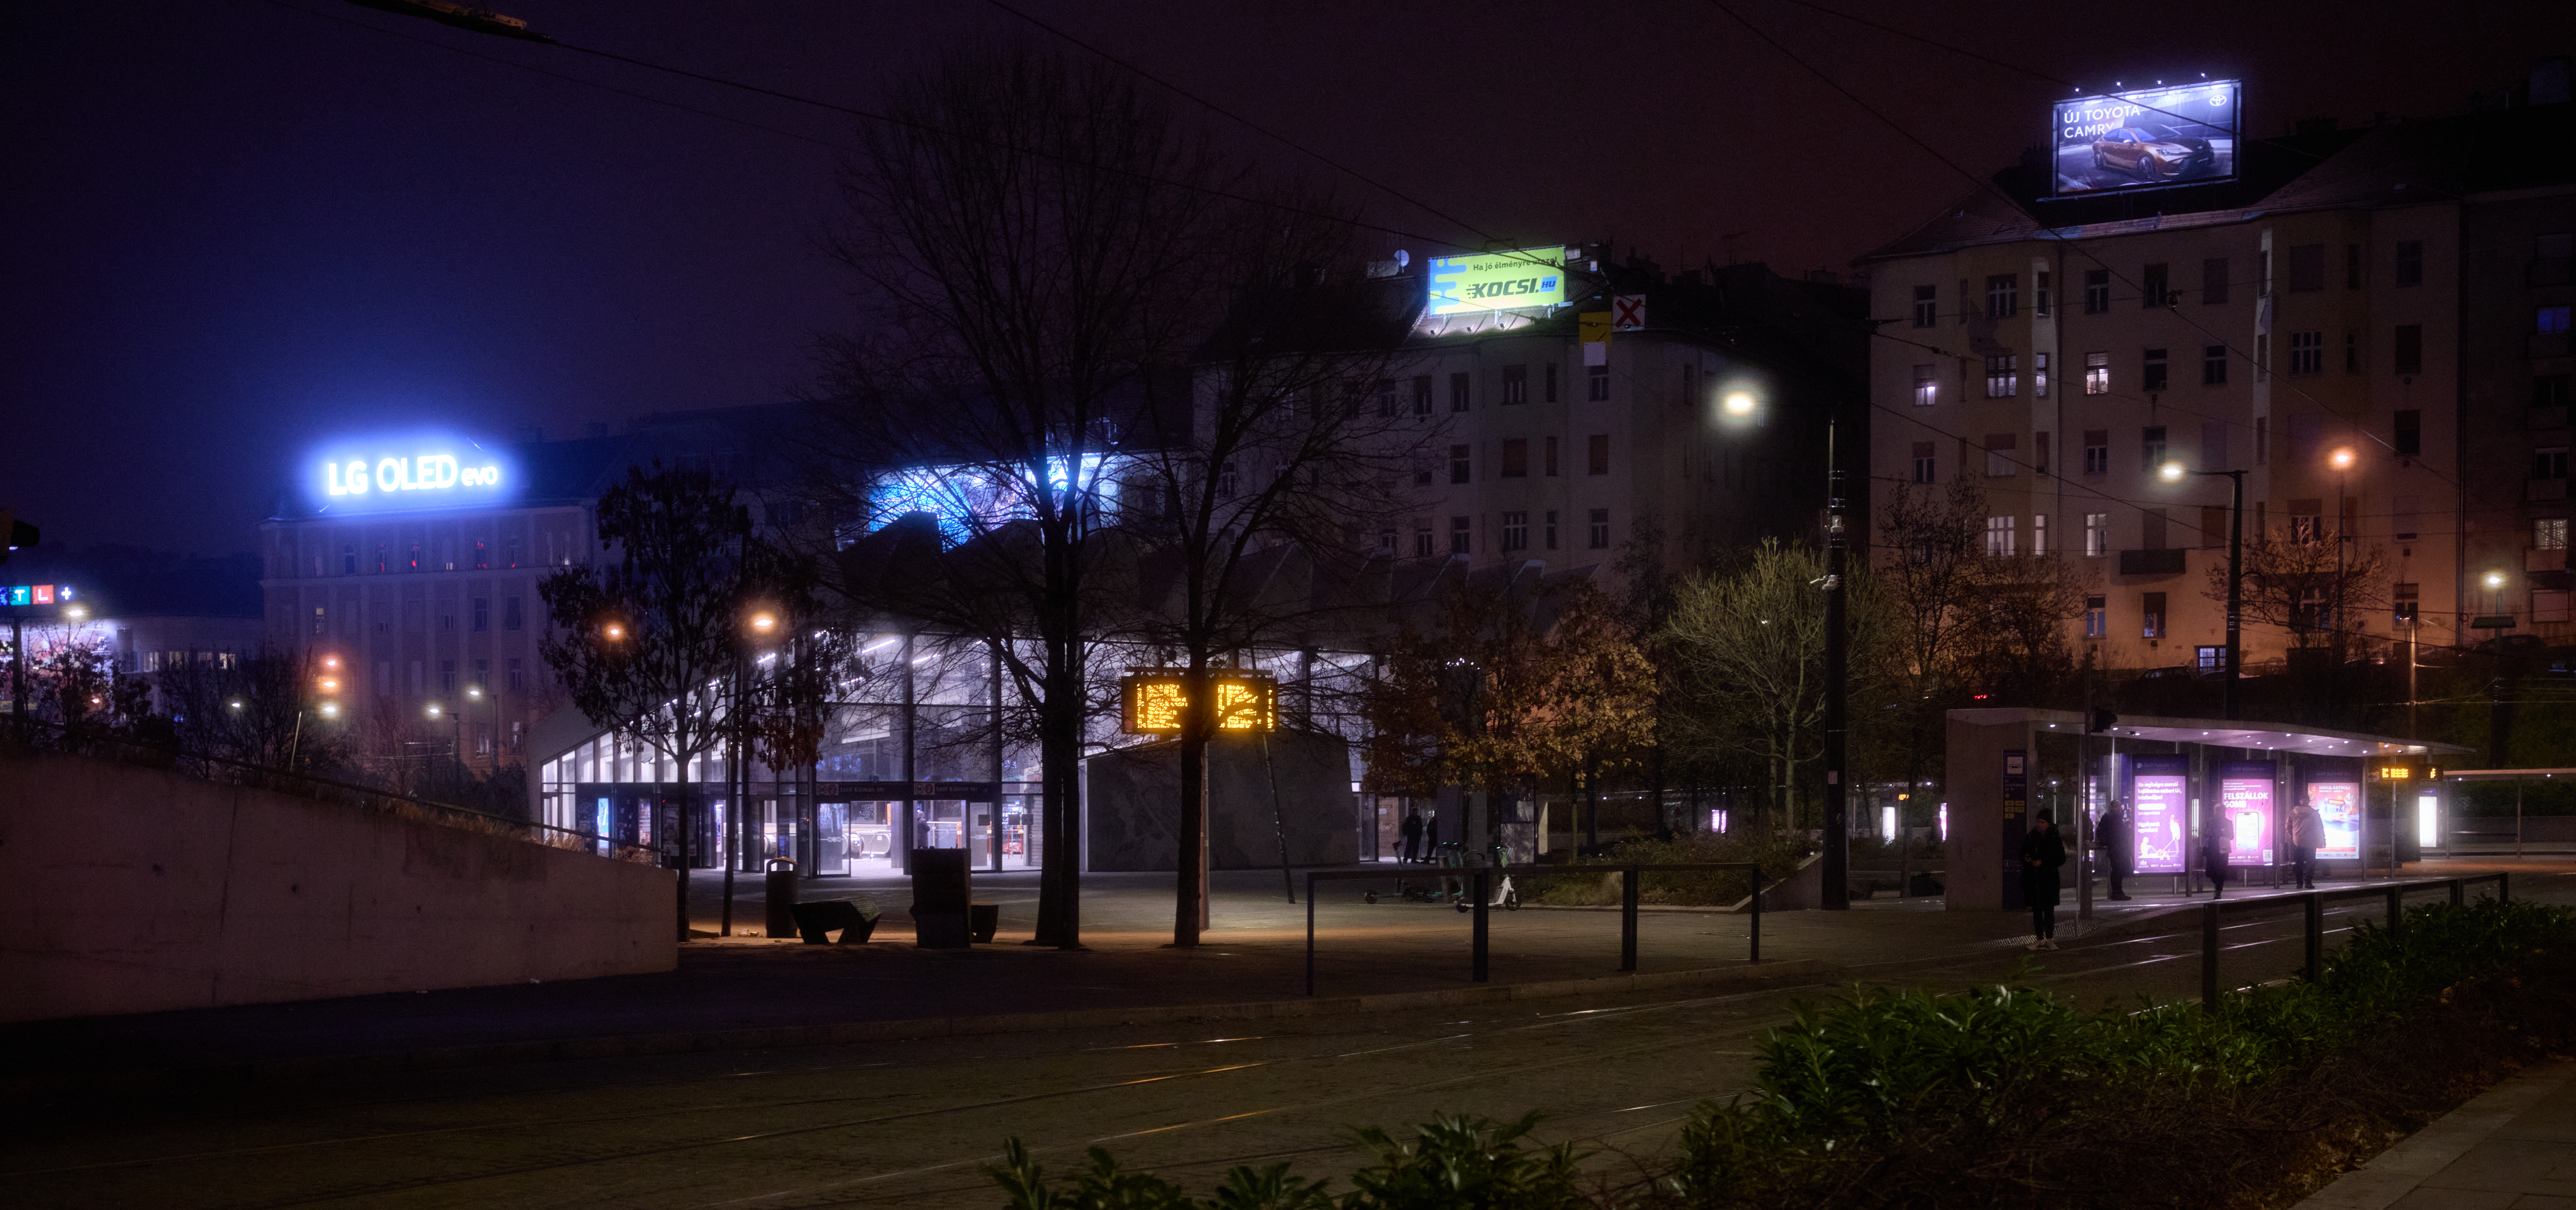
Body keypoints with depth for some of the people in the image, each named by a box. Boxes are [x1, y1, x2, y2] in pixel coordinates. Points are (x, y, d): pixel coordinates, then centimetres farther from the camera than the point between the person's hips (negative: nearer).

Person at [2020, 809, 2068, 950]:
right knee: (2036, 910, 5)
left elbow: (2061, 859, -4)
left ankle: (2050, 939, 1)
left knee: (2049, 910, -3)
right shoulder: (2030, 837, 11)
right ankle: (2039, 939, 9)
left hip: (2049, 879, -4)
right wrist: (2026, 858, -2)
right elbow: (2023, 853, 21)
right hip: (2032, 879, 4)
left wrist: (2043, 863, -13)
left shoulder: (2055, 839, -3)